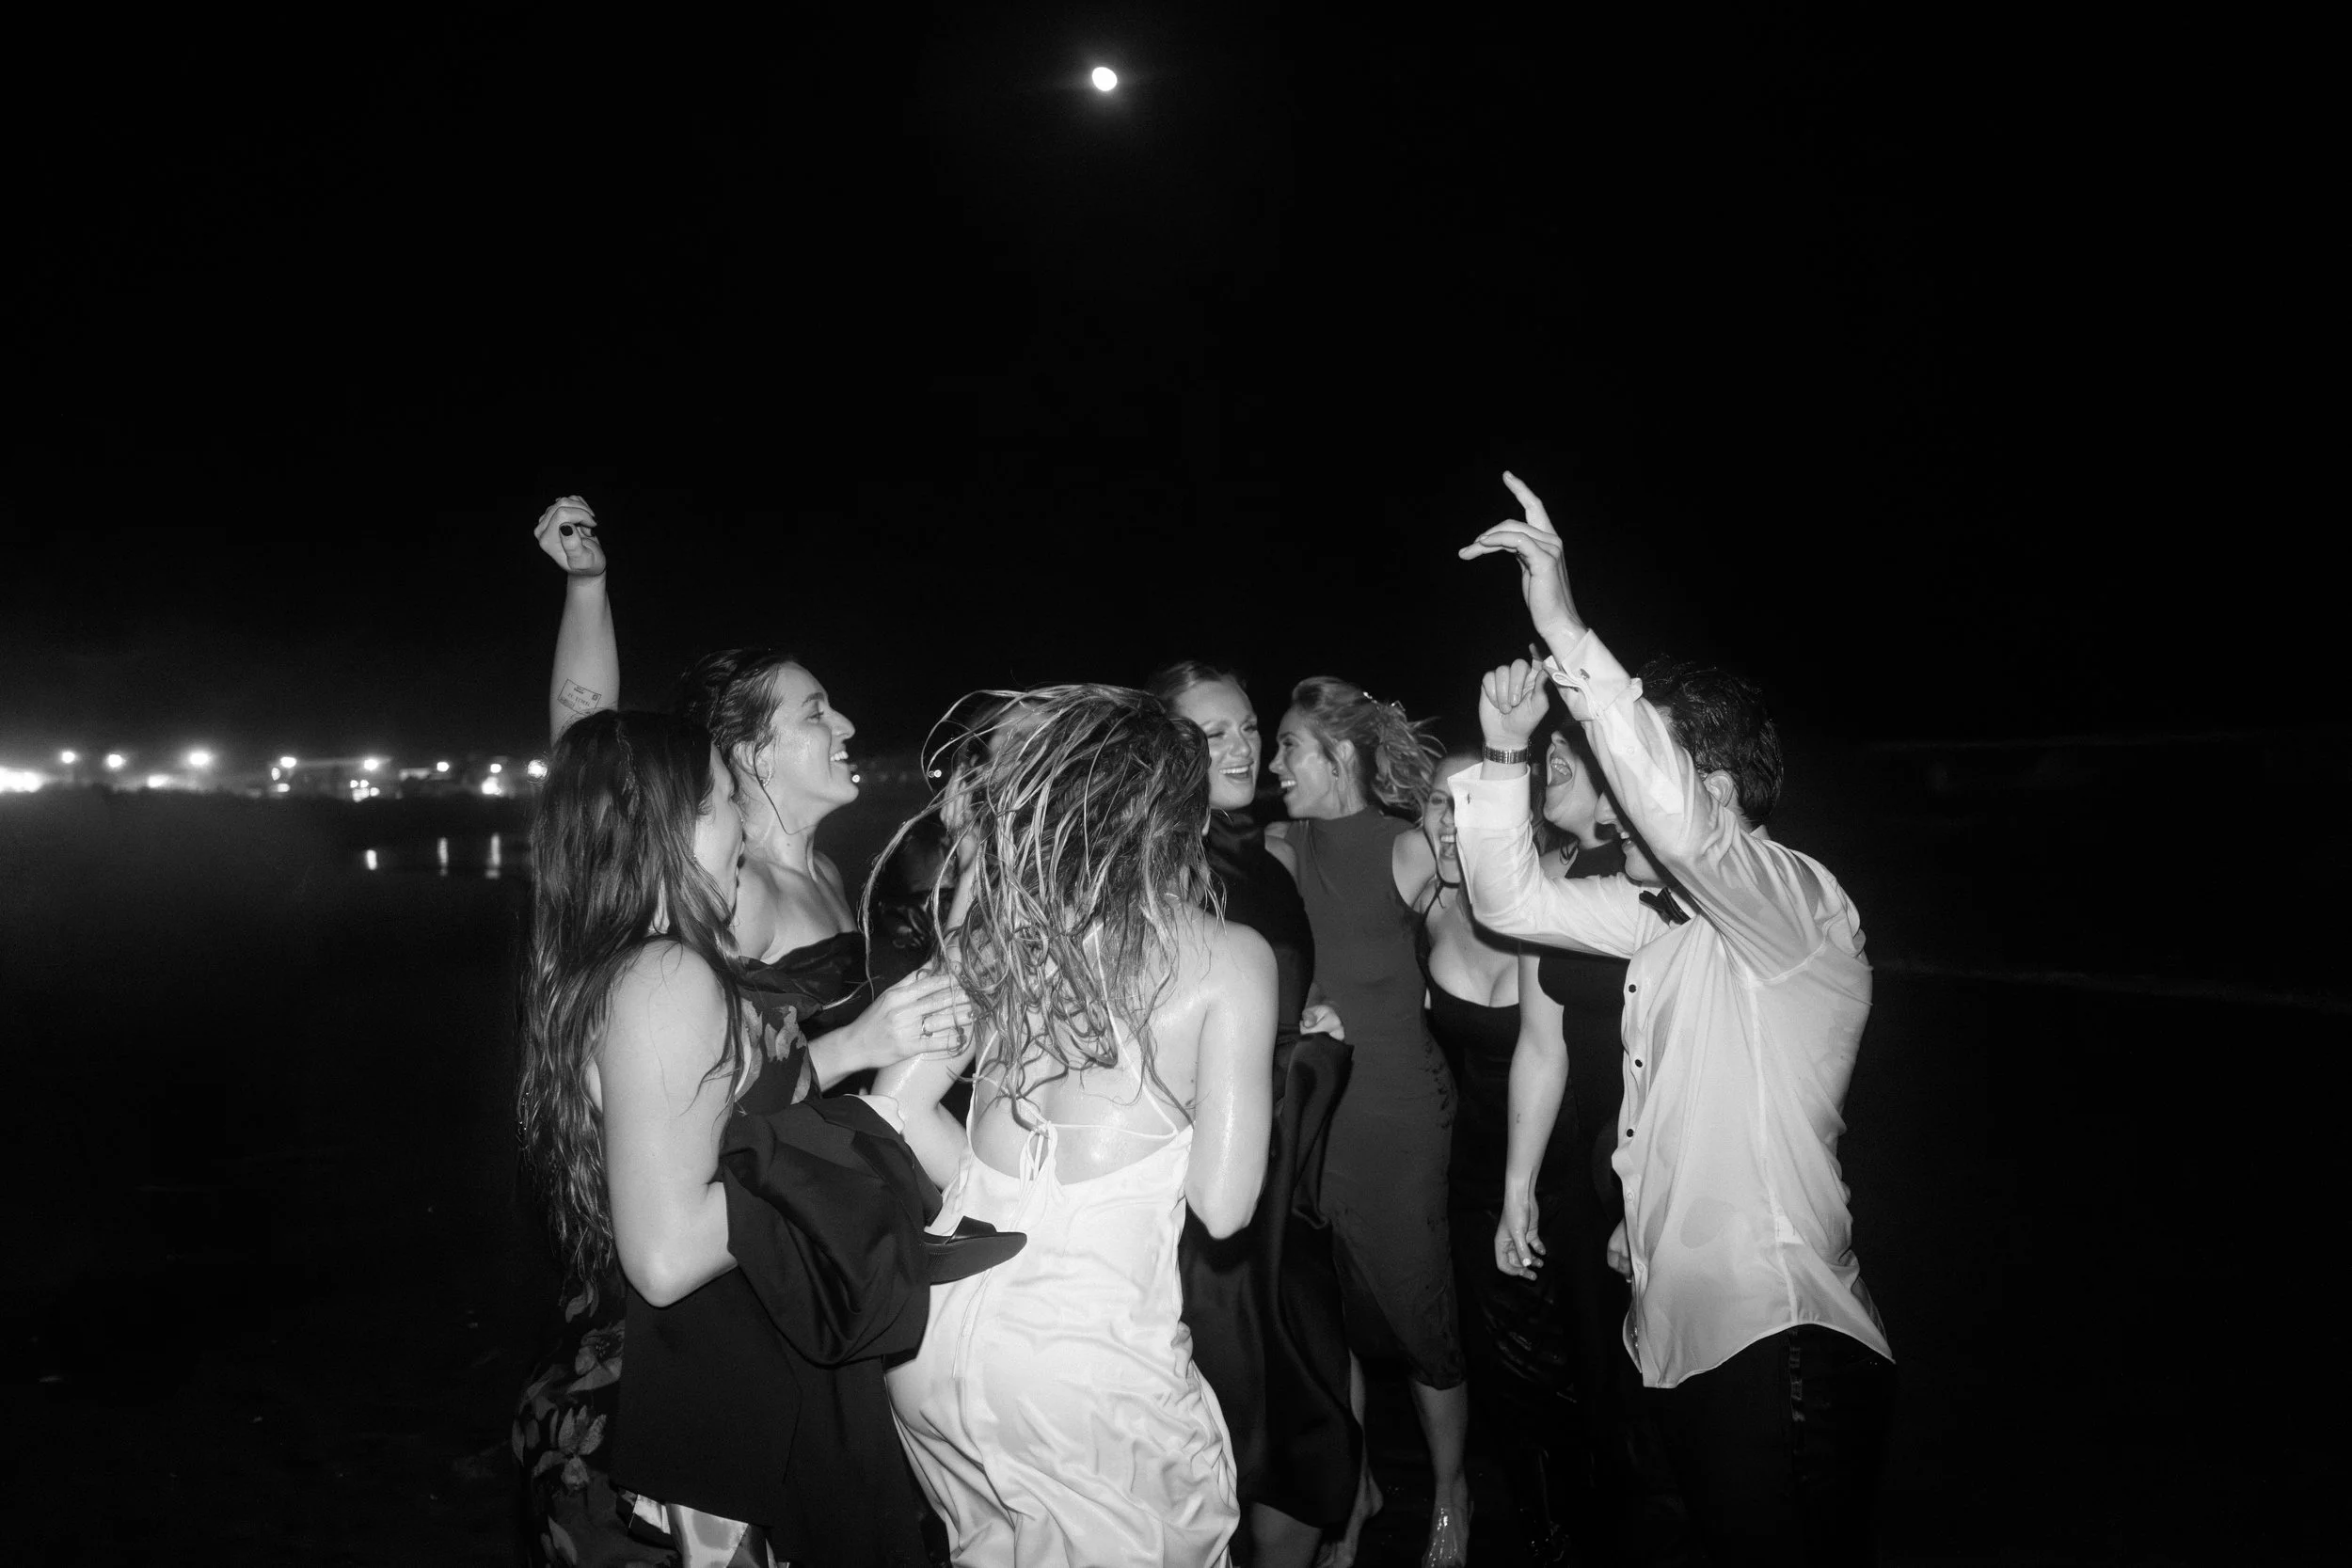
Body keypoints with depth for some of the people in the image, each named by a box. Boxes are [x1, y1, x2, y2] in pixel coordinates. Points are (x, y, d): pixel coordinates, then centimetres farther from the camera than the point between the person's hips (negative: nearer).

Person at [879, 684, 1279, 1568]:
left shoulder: (1002, 923, 2)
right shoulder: (1227, 957, -9)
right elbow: (1223, 1205, -9)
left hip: (939, 1326, 5)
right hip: (1087, 1357, -4)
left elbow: (899, 1108, 4)